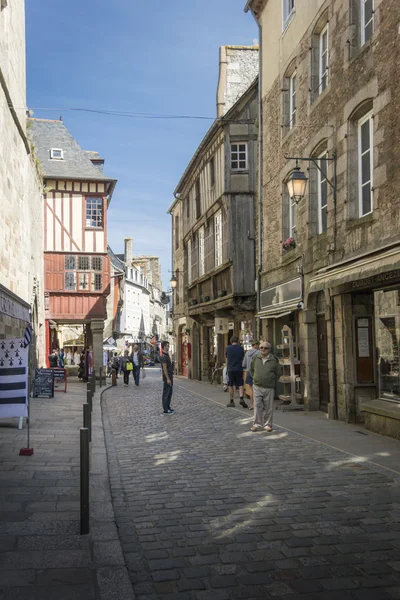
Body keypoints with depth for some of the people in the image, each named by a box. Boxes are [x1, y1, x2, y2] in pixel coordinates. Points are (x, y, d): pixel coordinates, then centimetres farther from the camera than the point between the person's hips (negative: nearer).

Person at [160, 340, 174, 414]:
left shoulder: (167, 355, 13)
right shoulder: (163, 356, -18)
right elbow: (164, 368, -21)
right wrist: (168, 379, -22)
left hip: (170, 377, 10)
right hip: (167, 378, -10)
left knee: (169, 393, 15)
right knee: (166, 394, -4)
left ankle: (168, 407, 23)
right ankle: (165, 410, 0)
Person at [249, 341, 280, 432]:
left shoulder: (274, 360, -2)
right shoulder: (255, 359, 3)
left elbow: (277, 373, 7)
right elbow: (251, 370, 20)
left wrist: (273, 383, 6)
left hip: (269, 388, -1)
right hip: (257, 387, 1)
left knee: (269, 407, 5)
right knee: (257, 406, 1)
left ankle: (267, 424, 16)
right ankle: (257, 424, 8)